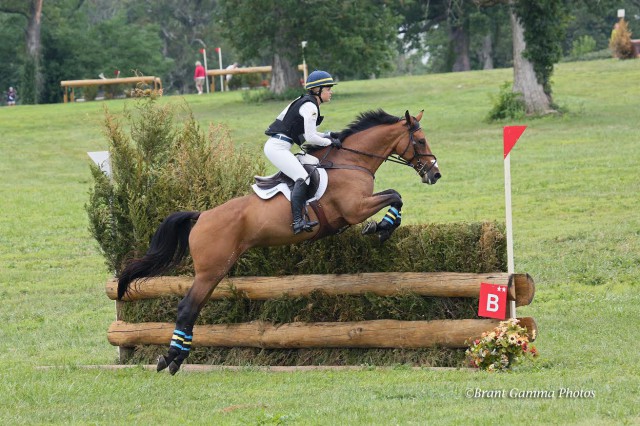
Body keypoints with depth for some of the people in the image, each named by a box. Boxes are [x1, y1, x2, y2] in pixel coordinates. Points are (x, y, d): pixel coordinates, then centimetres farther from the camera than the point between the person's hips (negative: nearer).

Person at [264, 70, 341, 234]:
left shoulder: (305, 102, 19)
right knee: (302, 178, -22)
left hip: (275, 146, 11)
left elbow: (307, 133, 25)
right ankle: (298, 221, -36)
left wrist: (328, 135, 15)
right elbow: (310, 138, -15)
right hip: (278, 148, -11)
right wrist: (330, 142, -2)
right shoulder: (310, 106, -12)